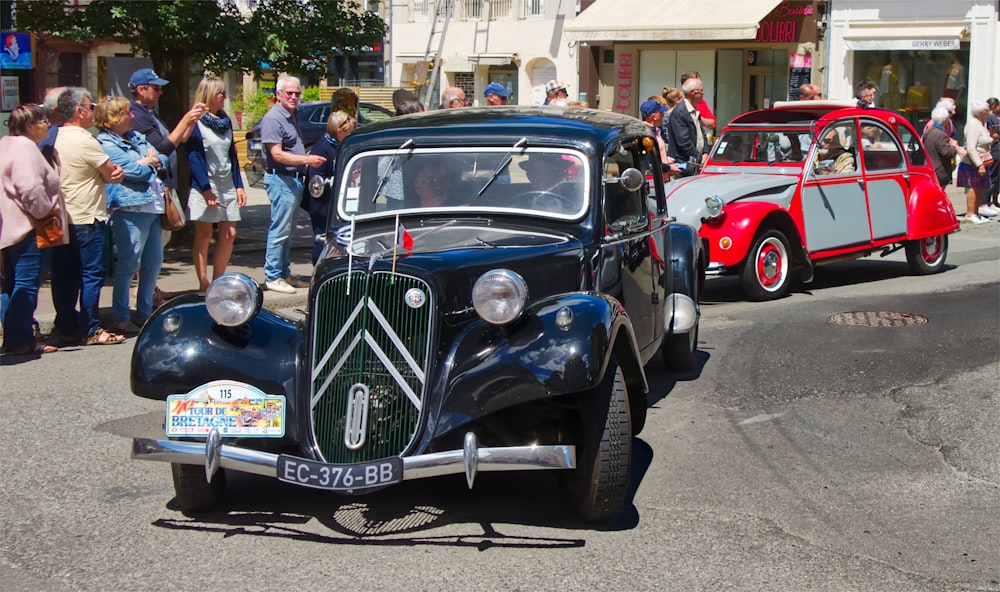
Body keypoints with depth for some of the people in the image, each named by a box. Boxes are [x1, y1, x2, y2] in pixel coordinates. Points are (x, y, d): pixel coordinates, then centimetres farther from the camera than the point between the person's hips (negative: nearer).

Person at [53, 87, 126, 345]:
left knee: (65, 275, 11)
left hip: (62, 218, 8)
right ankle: (91, 330, -1)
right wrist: (115, 172, 10)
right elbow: (113, 176, -10)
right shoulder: (85, 141, -16)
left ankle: (66, 326, 16)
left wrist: (111, 170, 0)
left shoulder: (55, 139, 10)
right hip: (87, 218, -8)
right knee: (92, 274, -3)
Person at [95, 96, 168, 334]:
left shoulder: (136, 137, 19)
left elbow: (164, 159, 17)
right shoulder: (106, 144, -8)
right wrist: (149, 161, 4)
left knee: (153, 262, 11)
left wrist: (148, 161, -3)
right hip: (131, 208, -9)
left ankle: (145, 312, 22)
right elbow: (136, 170, -15)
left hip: (153, 206, 9)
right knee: (129, 264, -6)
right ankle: (120, 318, 1)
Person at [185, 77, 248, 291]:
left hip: (227, 185, 7)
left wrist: (239, 186, 10)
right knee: (204, 235, -1)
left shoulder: (225, 121, 13)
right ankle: (203, 285, 2)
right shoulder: (196, 122, -7)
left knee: (229, 234, 3)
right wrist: (206, 189, -20)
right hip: (204, 185, -7)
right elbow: (194, 157, -13)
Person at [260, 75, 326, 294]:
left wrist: (309, 161, 14)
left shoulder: (292, 117, 17)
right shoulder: (273, 118, -13)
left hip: (294, 179, 10)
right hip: (281, 179, -10)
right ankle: (273, 277, -3)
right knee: (280, 230, -7)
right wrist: (307, 160, -26)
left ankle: (284, 273, 20)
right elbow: (277, 154, -20)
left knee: (288, 231, 13)